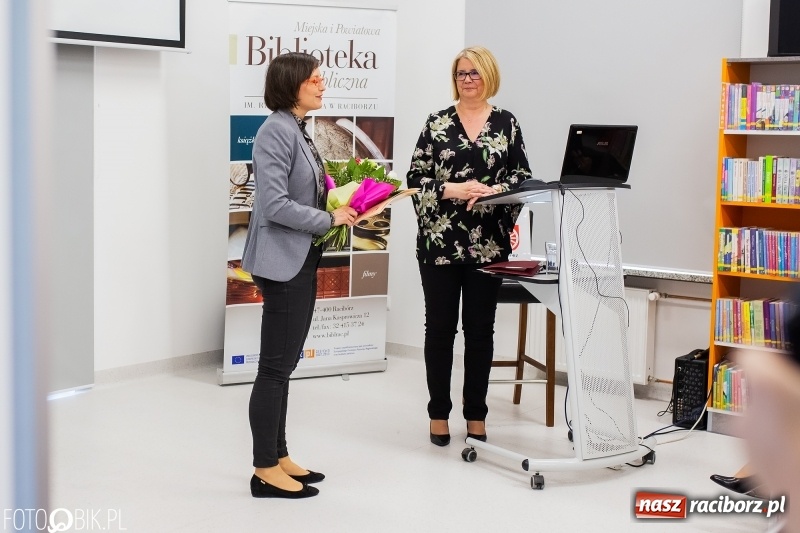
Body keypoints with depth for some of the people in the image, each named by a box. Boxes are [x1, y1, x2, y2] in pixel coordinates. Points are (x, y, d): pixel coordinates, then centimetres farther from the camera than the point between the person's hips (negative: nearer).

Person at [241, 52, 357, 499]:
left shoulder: (299, 130, 13)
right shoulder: (277, 131, -15)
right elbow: (275, 204, -22)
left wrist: (341, 206, 6)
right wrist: (329, 220, -15)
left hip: (302, 261, 10)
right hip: (283, 262, -10)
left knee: (285, 365, 15)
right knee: (276, 367, -2)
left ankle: (279, 457, 25)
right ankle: (266, 472, 7)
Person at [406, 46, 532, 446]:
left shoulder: (506, 123, 6)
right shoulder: (437, 123, 4)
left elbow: (522, 177, 3)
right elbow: (416, 177, -1)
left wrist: (492, 191, -15)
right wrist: (453, 190, -16)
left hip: (488, 243, 1)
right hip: (440, 241, 0)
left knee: (480, 329, 7)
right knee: (439, 327, 6)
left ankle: (475, 414, 18)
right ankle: (439, 413, 18)